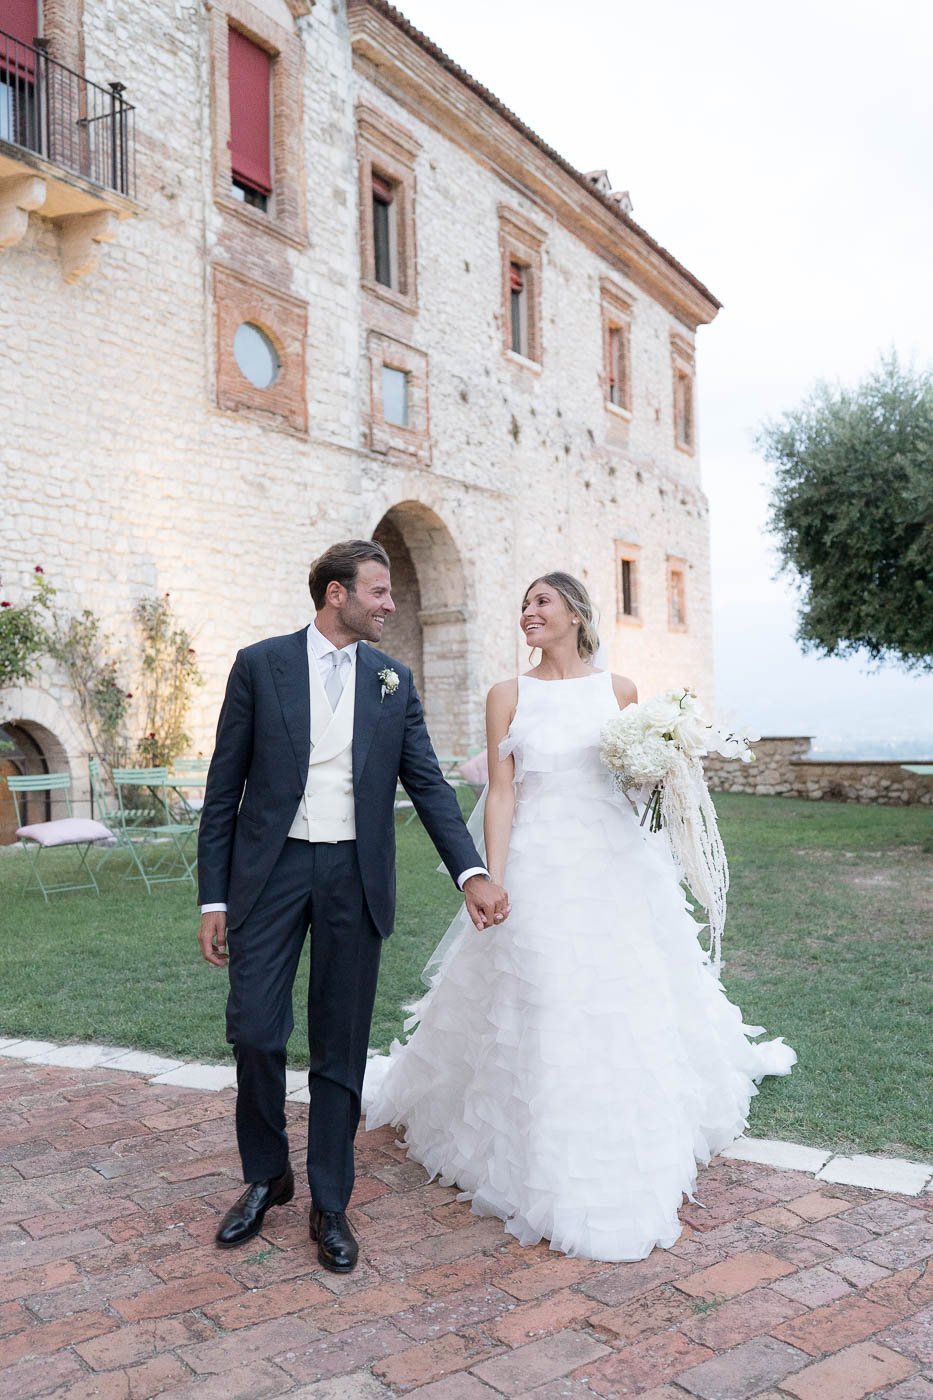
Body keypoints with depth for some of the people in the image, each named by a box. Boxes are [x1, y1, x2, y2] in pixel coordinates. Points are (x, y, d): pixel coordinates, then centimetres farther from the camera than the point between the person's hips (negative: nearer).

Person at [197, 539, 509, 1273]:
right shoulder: (260, 664, -1)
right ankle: (266, 1176, 27)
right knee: (255, 1032, -1)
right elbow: (224, 787, 0)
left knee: (341, 1047, 7)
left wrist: (472, 872, -11)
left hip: (355, 876, 2)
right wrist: (213, 897, -2)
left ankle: (330, 1204, 23)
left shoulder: (393, 680, 6)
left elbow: (428, 783, 3)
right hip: (270, 868, -1)